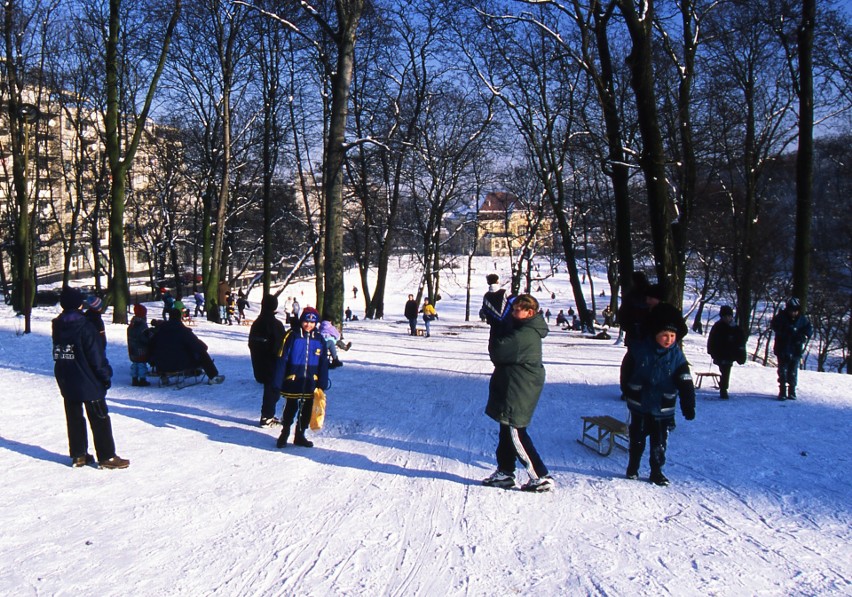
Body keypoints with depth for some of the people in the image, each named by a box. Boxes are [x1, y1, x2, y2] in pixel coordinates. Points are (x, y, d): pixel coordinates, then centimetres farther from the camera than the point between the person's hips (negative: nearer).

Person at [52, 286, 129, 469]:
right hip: (88, 381, -7)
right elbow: (97, 356, -17)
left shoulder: (57, 326, 4)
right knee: (100, 419, 1)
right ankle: (107, 456, 4)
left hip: (65, 381, 7)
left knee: (74, 417, 14)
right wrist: (106, 376, -7)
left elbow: (57, 353, 14)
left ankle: (78, 454, 20)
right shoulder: (84, 326, -18)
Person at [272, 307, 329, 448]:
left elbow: (324, 363, 9)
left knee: (307, 410, 12)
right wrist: (278, 381, -10)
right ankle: (284, 434, 26)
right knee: (291, 408, 7)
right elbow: (281, 358, -8)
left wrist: (322, 384, 6)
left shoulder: (319, 340, 3)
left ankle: (300, 435, 29)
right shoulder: (292, 336, -8)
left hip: (311, 382, 4)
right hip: (292, 381, -4)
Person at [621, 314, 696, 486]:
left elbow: (686, 384, -12)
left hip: (663, 409, 0)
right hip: (639, 405, 0)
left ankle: (656, 472, 23)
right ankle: (632, 469, 29)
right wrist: (627, 391, 8)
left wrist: (688, 407, -20)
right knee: (637, 439, 12)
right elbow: (626, 369, 3)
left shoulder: (677, 356, -10)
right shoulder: (639, 349, -12)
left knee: (659, 443, 7)